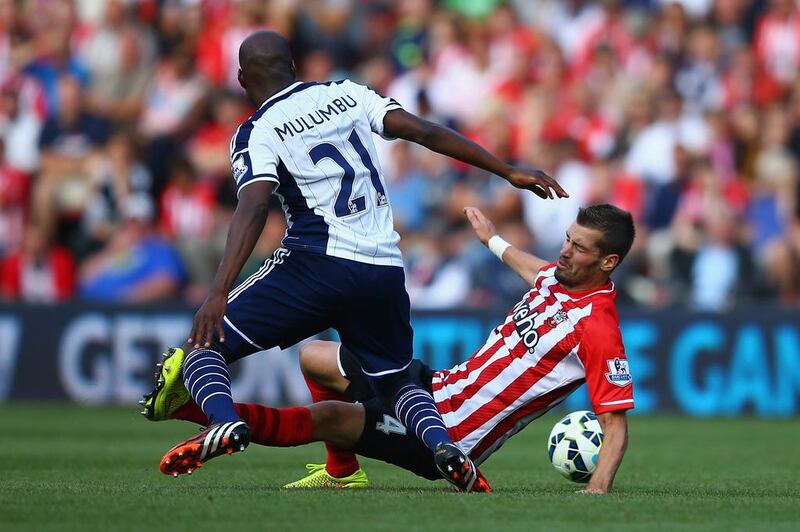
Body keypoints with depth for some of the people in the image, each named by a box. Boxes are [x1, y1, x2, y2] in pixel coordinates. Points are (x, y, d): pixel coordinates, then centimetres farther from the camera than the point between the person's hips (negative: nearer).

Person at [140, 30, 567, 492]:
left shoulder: (258, 133, 0)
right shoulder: (347, 94, 14)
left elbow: (255, 207, -17)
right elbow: (425, 132, 7)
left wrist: (219, 294, -26)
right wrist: (510, 173, 10)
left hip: (318, 263, -5)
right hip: (386, 271, 5)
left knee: (204, 343, 3)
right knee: (396, 382, 24)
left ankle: (225, 422, -29)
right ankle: (443, 444, -9)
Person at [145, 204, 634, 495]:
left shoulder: (597, 327, -21)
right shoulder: (558, 278, 4)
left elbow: (617, 424, -21)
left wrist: (598, 490, -35)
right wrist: (494, 240, 48)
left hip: (450, 436, -10)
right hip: (439, 384, 10)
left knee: (326, 416, -25)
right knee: (315, 356, 18)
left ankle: (188, 404, -21)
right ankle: (342, 474, 26)